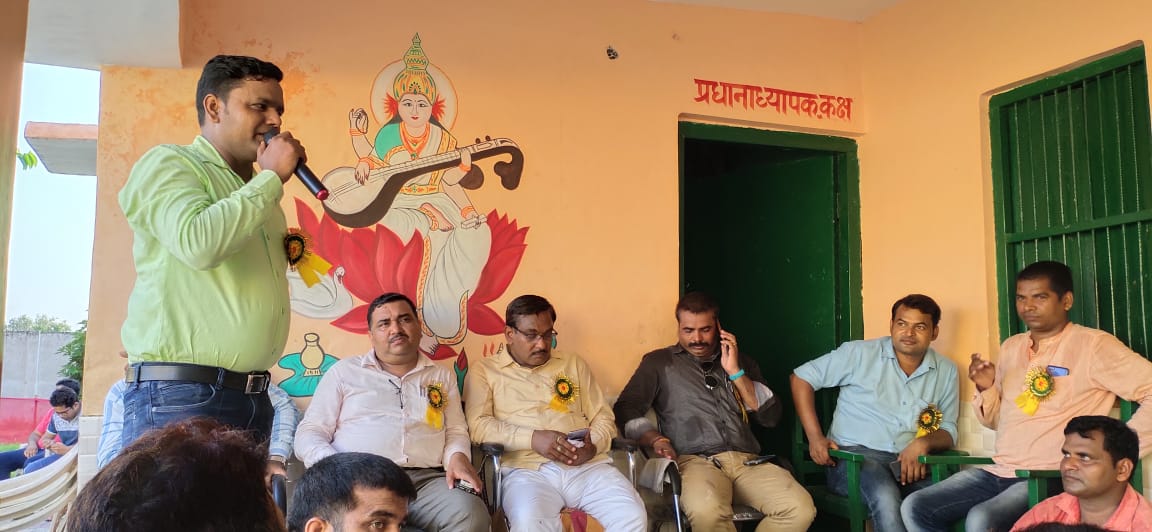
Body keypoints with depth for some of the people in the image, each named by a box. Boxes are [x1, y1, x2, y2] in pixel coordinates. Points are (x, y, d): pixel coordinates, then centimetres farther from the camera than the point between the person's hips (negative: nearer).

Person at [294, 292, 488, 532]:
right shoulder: (344, 371, 15)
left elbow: (456, 431, 23)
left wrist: (458, 457, -3)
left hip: (425, 480, 3)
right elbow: (309, 432, 11)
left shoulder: (442, 376, 22)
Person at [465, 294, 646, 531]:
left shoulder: (574, 364, 24)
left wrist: (593, 445, -4)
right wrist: (532, 438, -14)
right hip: (528, 469, -3)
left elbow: (603, 417, 19)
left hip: (588, 465, 4)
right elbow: (478, 425, -1)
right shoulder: (485, 371, 13)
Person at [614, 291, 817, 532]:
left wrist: (735, 372, 4)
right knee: (707, 511, -39)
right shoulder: (659, 362, 15)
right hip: (694, 461, -4)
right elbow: (626, 410, 6)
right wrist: (656, 439, -11)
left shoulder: (741, 362, 23)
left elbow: (771, 416, 14)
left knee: (801, 509, -25)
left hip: (748, 461, 4)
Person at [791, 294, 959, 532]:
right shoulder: (859, 353, 2)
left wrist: (924, 443, -11)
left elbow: (948, 432, 15)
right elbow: (801, 378, 6)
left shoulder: (946, 371, 11)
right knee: (886, 497, -36)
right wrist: (815, 437, -4)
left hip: (909, 463, 3)